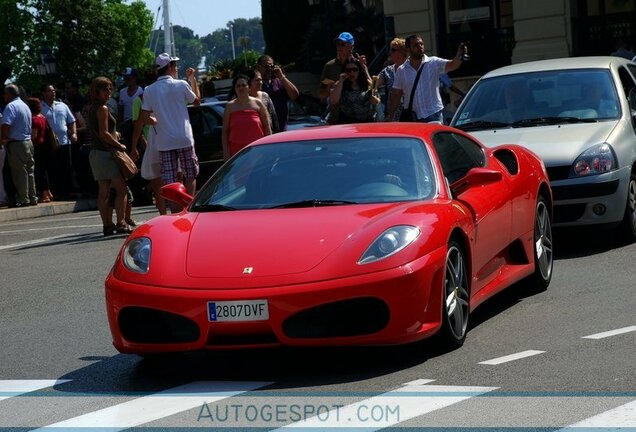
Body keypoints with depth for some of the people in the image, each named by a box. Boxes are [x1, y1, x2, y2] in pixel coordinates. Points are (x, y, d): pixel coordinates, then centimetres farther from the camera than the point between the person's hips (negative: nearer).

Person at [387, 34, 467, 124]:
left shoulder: (434, 63, -1)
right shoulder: (401, 71, 4)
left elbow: (452, 65, -17)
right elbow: (396, 96, 8)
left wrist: (459, 55, -39)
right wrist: (390, 118, 4)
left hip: (434, 116, -2)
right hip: (411, 118, 2)